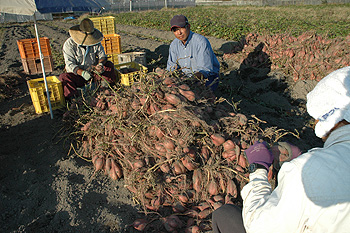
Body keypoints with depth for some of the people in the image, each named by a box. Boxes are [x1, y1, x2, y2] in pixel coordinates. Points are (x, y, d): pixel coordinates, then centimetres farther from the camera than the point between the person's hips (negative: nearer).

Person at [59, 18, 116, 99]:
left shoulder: (95, 42, -3)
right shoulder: (69, 44, -14)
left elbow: (102, 56, -1)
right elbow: (70, 64, -19)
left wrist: (101, 64, -28)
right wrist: (82, 72, -39)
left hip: (93, 72, 3)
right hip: (76, 74, -3)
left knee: (109, 65, -14)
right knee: (63, 78, -33)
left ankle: (102, 81, -24)